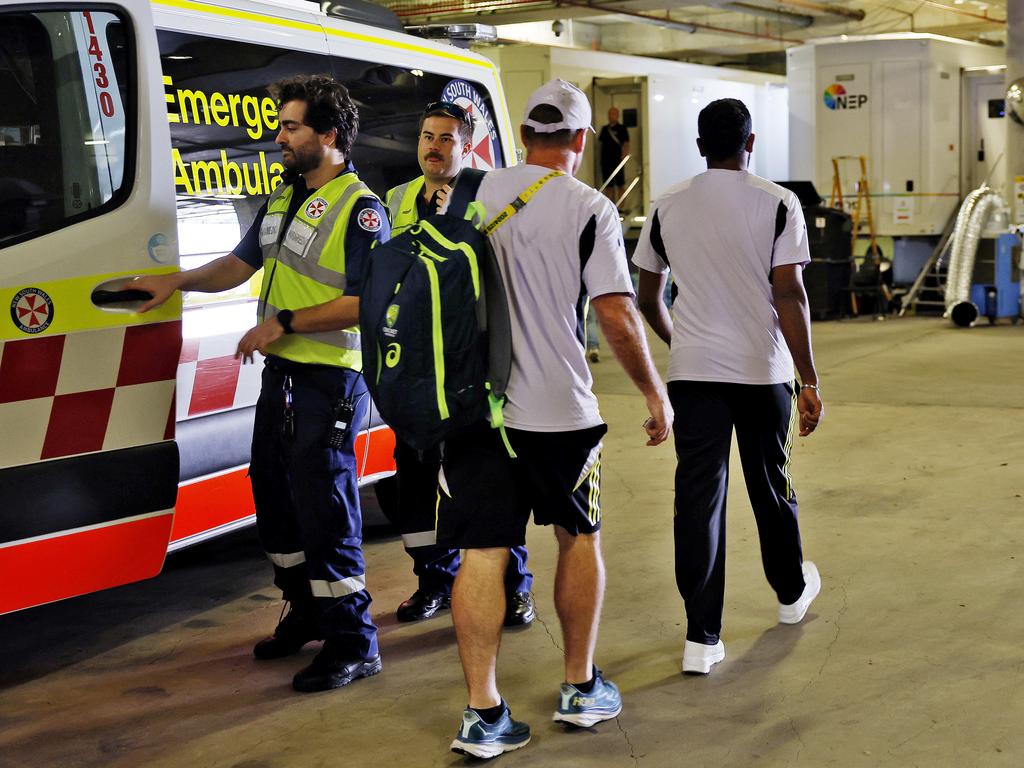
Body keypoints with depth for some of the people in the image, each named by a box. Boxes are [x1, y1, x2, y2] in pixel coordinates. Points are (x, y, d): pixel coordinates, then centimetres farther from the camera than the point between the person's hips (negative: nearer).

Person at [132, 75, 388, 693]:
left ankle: (353, 644, 2)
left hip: (330, 380, -9)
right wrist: (178, 282, 9)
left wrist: (284, 323, -20)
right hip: (281, 372, 10)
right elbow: (242, 263, 22)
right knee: (275, 497, 17)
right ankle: (307, 614, 33)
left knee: (324, 507, -8)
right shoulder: (283, 198, 14)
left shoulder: (361, 210, -14)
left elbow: (366, 303, -21)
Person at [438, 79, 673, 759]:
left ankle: (483, 714, 3)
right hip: (559, 408, -2)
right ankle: (582, 688, 26)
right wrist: (656, 395, 2)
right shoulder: (589, 209, -6)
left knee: (480, 551, 3)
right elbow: (618, 318, -10)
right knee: (580, 536, 17)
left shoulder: (472, 195, 6)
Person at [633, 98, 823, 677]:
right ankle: (792, 591, 40)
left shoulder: (668, 207, 3)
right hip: (763, 369, -1)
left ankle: (702, 638, -2)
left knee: (699, 494, 1)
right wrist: (810, 382, -8)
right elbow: (789, 296, -12)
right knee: (771, 483, 17)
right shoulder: (778, 204, -6)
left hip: (693, 371, 1)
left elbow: (648, 298, 11)